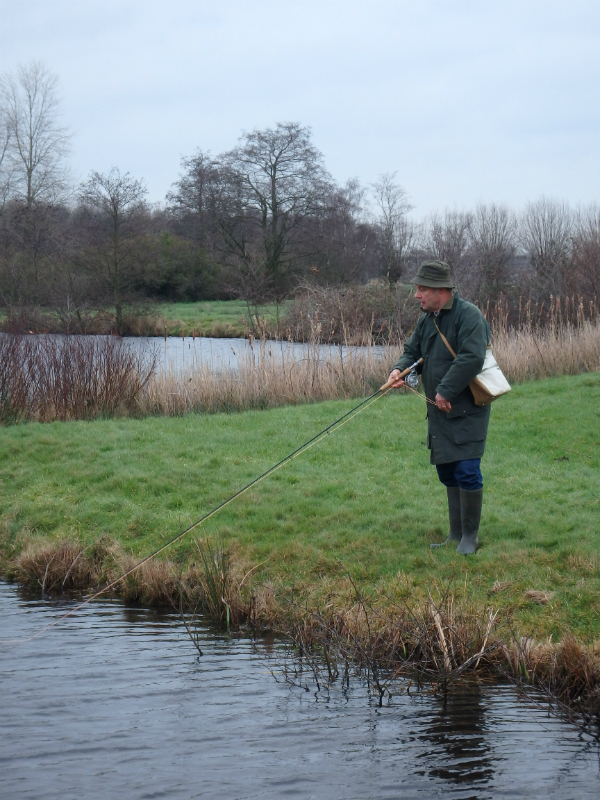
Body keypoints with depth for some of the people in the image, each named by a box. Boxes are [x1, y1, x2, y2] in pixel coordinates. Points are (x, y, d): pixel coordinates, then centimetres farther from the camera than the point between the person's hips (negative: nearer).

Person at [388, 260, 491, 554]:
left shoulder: (468, 315, -15)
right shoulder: (427, 319, 13)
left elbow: (472, 358, -25)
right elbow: (413, 351, 19)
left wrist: (445, 391, -21)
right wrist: (400, 369, -4)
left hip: (467, 410, -9)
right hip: (440, 411, 9)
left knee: (467, 472, -12)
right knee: (447, 474, 13)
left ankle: (470, 536, 1)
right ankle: (455, 534, 23)